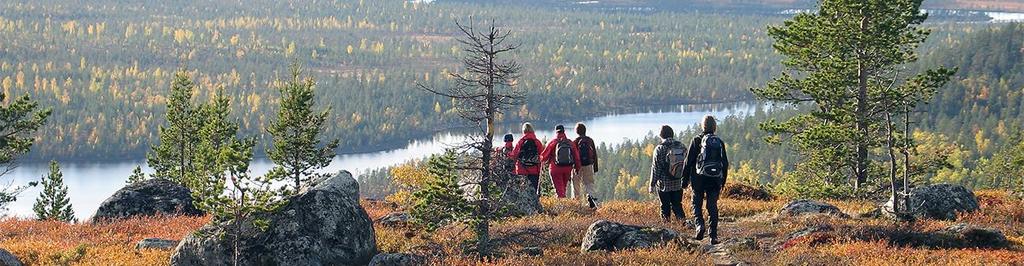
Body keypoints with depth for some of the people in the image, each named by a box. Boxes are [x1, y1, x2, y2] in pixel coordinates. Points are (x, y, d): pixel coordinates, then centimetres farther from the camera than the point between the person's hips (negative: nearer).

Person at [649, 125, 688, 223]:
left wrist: (652, 185, -3)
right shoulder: (681, 147, 2)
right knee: (677, 205, 12)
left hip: (664, 185, -4)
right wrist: (685, 181, 17)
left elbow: (655, 168, -9)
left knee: (665, 207, 5)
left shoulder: (659, 149, -11)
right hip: (678, 184, 4)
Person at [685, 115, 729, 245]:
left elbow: (689, 161, -4)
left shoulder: (697, 141, -3)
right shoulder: (720, 142, 8)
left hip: (700, 178, -3)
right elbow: (725, 163, 12)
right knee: (712, 207, 6)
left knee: (697, 204, 10)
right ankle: (713, 235, 1)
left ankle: (699, 225, -14)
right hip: (715, 180, 3)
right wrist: (722, 183, 20)